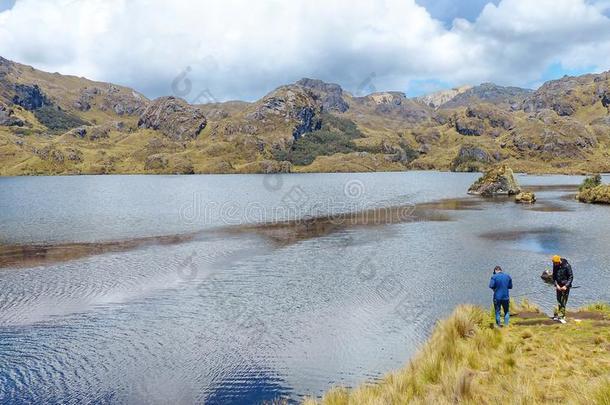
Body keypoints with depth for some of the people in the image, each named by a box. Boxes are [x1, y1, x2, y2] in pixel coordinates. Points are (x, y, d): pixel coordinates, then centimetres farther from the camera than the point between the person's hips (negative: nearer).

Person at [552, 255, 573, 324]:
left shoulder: (567, 266, -16)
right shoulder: (555, 266, -1)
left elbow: (571, 277, -11)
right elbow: (554, 276, 6)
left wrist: (566, 286, -18)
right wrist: (556, 285, -7)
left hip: (565, 286, -4)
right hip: (558, 285, 4)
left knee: (563, 302, -5)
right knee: (559, 301, 8)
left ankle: (561, 316, -1)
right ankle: (558, 315, 15)